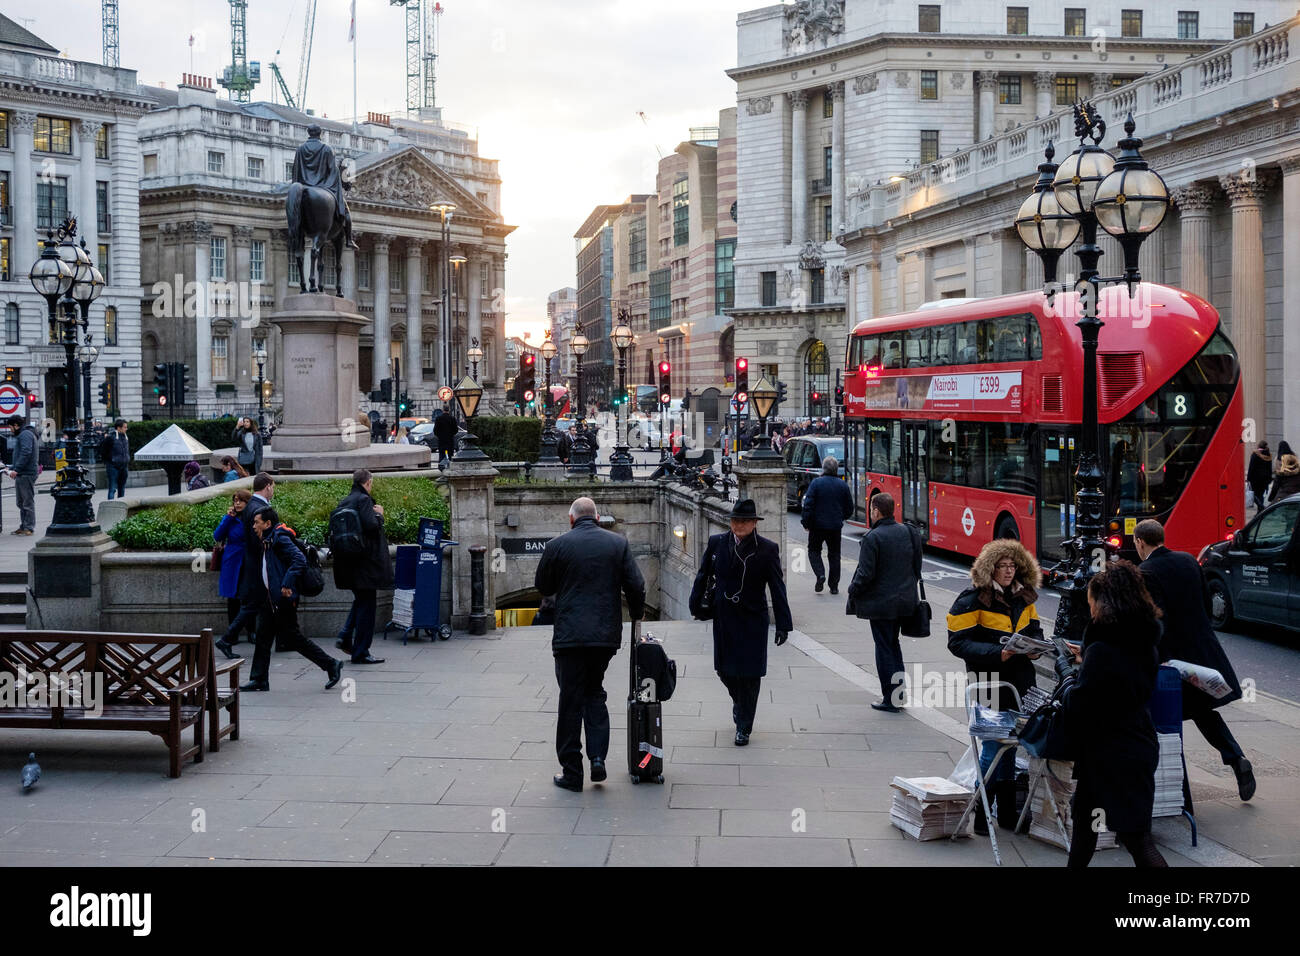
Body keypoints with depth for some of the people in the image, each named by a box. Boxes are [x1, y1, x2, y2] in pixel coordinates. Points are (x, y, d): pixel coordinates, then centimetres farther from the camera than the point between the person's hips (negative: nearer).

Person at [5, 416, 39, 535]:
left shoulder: (25, 434, -11)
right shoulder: (21, 435, 23)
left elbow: (26, 453, -22)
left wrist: (16, 469, -22)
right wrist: (12, 468, 19)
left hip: (27, 474, -11)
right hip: (21, 474, 11)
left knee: (28, 501, -7)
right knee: (21, 502, 13)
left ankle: (29, 527, -5)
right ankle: (23, 526, 17)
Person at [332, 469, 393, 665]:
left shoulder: (343, 502, 10)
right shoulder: (364, 500, -14)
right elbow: (371, 526, -24)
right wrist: (379, 514, -3)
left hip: (348, 564, 8)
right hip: (365, 561, -8)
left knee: (360, 600, 24)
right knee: (366, 604, 0)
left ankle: (345, 637, 13)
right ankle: (361, 652, 4)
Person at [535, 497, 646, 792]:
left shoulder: (557, 545, -4)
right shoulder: (619, 543, 1)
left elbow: (542, 587, 6)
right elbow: (636, 586, -1)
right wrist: (636, 615, 16)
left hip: (570, 635, -3)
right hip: (607, 634, 3)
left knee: (571, 701, 5)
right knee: (594, 693, 20)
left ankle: (572, 772, 10)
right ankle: (598, 757, 8)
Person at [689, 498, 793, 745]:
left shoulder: (767, 549, -8)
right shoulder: (716, 543, 0)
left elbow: (777, 588, -6)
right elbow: (703, 575, 11)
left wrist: (783, 624, -8)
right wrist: (696, 605, 9)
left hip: (753, 621, -3)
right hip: (723, 618, 3)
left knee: (750, 674, 1)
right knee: (725, 670, 10)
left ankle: (744, 727, 15)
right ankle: (739, 702, 42)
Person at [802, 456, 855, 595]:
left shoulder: (816, 483, -10)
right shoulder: (843, 485, 1)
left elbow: (808, 505, -13)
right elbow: (849, 509, 8)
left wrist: (806, 523, -4)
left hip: (818, 525, -2)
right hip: (835, 526, 3)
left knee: (814, 551, 13)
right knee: (834, 555, 12)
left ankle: (820, 574, -10)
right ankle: (834, 586, 10)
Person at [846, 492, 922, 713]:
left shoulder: (871, 538, -18)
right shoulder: (907, 532, 3)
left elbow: (865, 574, -19)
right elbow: (917, 565, 9)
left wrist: (852, 592, -2)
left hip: (881, 603, -7)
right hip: (905, 600, 7)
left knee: (884, 649, 3)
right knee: (893, 644, 21)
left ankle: (890, 700, 7)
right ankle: (898, 693, 25)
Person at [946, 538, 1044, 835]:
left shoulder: (1024, 597, 10)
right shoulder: (972, 600, -11)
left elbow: (1034, 630, 21)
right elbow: (958, 642, -14)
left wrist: (1035, 649, -3)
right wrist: (996, 653, -24)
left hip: (1020, 682, 6)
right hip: (989, 685, -6)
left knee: (1010, 747, 12)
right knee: (994, 747, -4)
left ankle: (1007, 813, 23)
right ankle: (979, 814, 10)